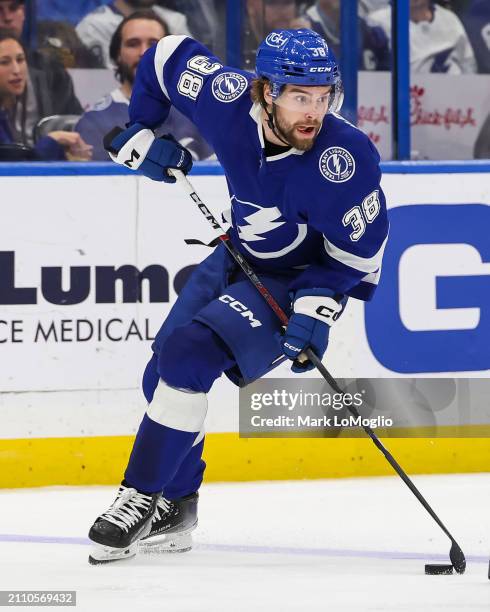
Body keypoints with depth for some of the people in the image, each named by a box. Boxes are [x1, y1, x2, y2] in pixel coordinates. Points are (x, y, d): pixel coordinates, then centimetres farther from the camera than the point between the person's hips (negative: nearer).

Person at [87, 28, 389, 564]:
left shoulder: (345, 158, -33)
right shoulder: (230, 100, -23)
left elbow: (359, 246, -20)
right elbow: (168, 56, -3)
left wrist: (316, 308, -28)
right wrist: (139, 133, -3)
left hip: (301, 277, -6)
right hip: (238, 258, 6)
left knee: (187, 357, -23)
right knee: (162, 375, 10)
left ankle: (142, 497, -15)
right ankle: (175, 506, 27)